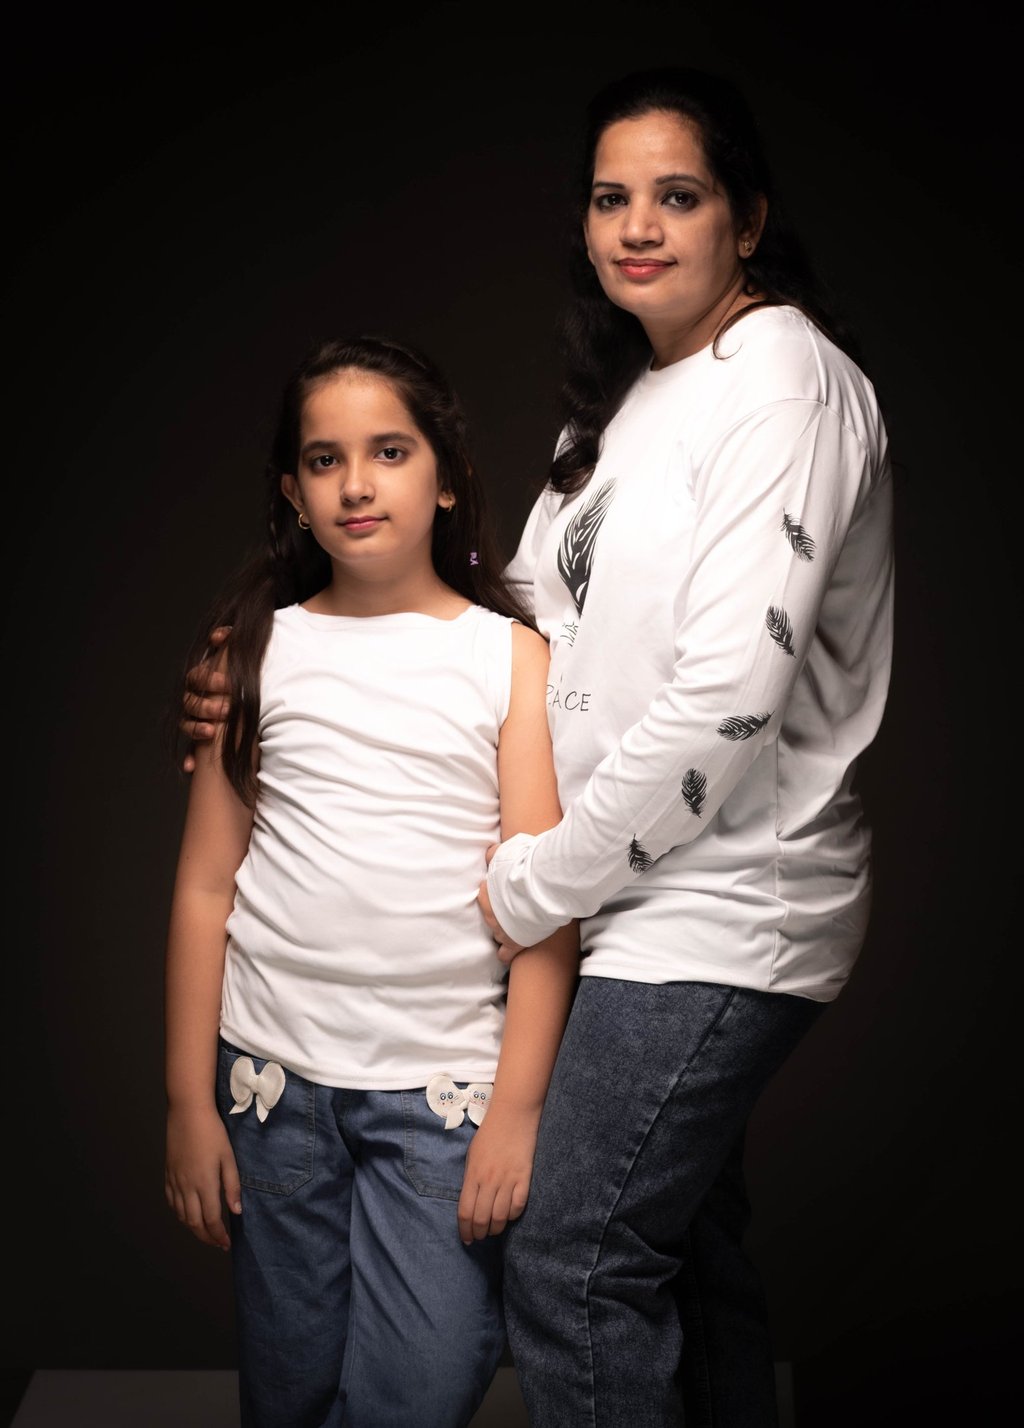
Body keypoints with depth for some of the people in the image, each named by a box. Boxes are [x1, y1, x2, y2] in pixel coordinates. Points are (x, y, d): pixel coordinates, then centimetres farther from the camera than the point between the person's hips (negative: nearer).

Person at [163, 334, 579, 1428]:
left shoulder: (512, 657, 0)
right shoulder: (256, 648, 4)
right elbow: (205, 885, 4)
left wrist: (516, 1109, -8)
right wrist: (189, 1101, 3)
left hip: (443, 1086, -1)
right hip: (274, 1075, 2)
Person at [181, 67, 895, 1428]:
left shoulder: (787, 382, -14)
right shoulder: (630, 398, 14)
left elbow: (726, 697, -22)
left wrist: (538, 884, -14)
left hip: (721, 906, -9)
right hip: (670, 901, 9)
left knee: (570, 1263, -5)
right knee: (682, 1234, 20)